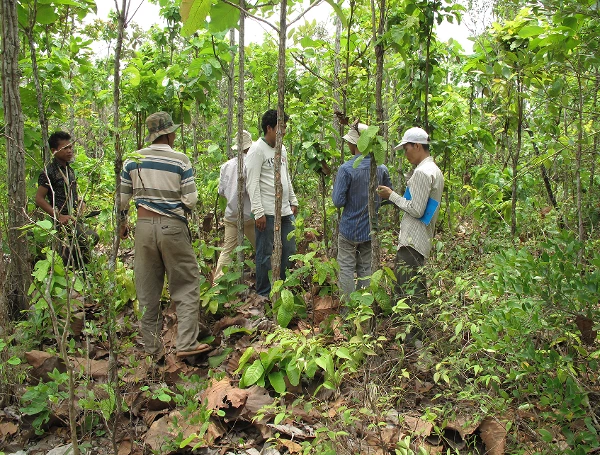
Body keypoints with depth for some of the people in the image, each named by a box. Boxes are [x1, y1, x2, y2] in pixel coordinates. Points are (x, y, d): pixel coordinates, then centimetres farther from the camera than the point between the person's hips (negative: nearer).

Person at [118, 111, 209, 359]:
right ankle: (187, 343, 2)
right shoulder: (180, 160, -5)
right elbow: (190, 200, -8)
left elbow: (122, 198, 8)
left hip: (144, 225, 4)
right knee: (186, 285, 6)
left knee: (147, 290, 11)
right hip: (172, 227, -4)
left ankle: (152, 348, 18)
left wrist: (122, 223, 24)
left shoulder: (133, 160, 5)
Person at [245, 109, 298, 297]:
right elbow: (252, 183, -14)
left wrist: (293, 201, 19)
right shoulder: (257, 150, -10)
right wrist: (258, 212, -19)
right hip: (267, 213, -8)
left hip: (286, 211, 8)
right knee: (266, 255, 0)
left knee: (289, 252, 12)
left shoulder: (282, 149, 15)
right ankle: (264, 295, 11)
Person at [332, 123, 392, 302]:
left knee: (347, 269, 8)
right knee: (366, 269, 17)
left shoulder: (346, 169, -19)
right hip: (371, 229, 5)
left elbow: (338, 201, -19)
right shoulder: (381, 168, -4)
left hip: (350, 229, -5)